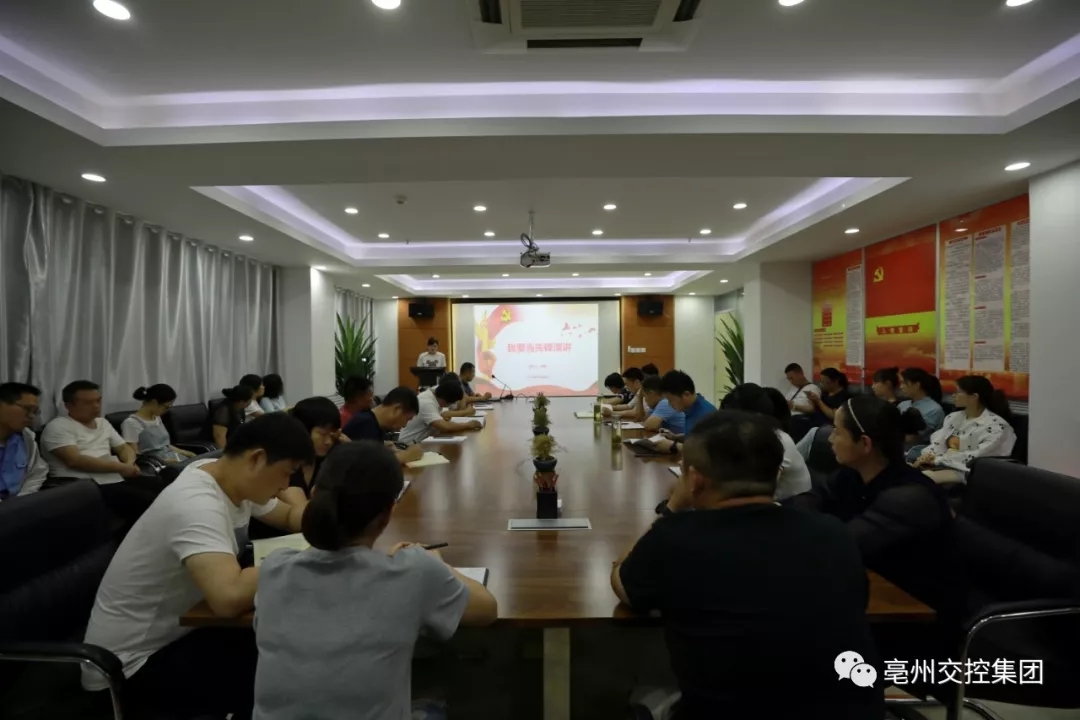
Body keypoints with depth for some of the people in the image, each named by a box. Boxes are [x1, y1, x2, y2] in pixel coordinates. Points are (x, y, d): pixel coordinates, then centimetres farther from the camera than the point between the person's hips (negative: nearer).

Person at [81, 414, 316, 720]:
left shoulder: (234, 481, -6)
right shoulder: (197, 504, -34)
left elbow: (290, 517, 11)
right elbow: (231, 598, -48)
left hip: (170, 633, 8)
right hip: (131, 665, -8)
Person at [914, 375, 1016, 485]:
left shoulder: (996, 425, -4)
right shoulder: (954, 417, 17)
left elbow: (978, 456, -15)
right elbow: (938, 443, 10)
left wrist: (938, 460, -16)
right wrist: (927, 456, -12)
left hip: (966, 471, -7)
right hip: (941, 464, 7)